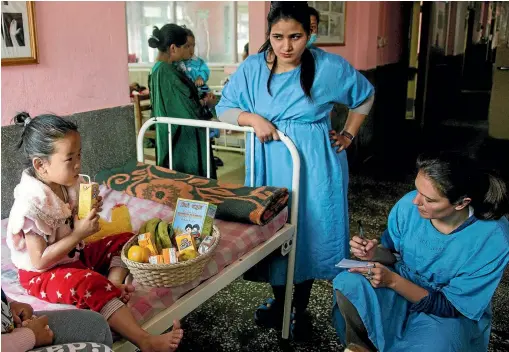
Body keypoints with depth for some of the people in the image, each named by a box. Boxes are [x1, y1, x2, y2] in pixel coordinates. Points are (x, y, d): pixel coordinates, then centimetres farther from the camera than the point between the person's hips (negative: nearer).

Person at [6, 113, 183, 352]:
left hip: (75, 255, 9)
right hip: (42, 274, -9)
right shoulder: (33, 202, -28)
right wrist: (79, 234, -28)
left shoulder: (66, 183, -4)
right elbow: (40, 261, -27)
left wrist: (89, 211, -11)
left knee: (125, 240, 7)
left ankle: (113, 286, -20)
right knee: (89, 284, -37)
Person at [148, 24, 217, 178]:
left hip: (171, 136, 10)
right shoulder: (168, 73, -23)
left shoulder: (159, 69, 7)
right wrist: (206, 102, -2)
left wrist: (201, 100, 5)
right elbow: (187, 109, -21)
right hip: (182, 139, -10)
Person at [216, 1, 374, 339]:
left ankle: (300, 309, 29)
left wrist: (349, 135, 3)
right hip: (270, 164, 2)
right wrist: (252, 117, -16)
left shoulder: (329, 67, -8)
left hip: (313, 164, -2)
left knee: (309, 232, 7)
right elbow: (224, 109, 2)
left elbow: (365, 95, 9)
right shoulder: (253, 68, -3)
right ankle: (279, 300, 35)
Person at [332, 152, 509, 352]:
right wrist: (376, 253, -22)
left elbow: (451, 306, -20)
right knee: (348, 283, -25)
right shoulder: (408, 205, -18)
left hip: (453, 315, -2)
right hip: (402, 285, 3)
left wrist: (393, 281, -31)